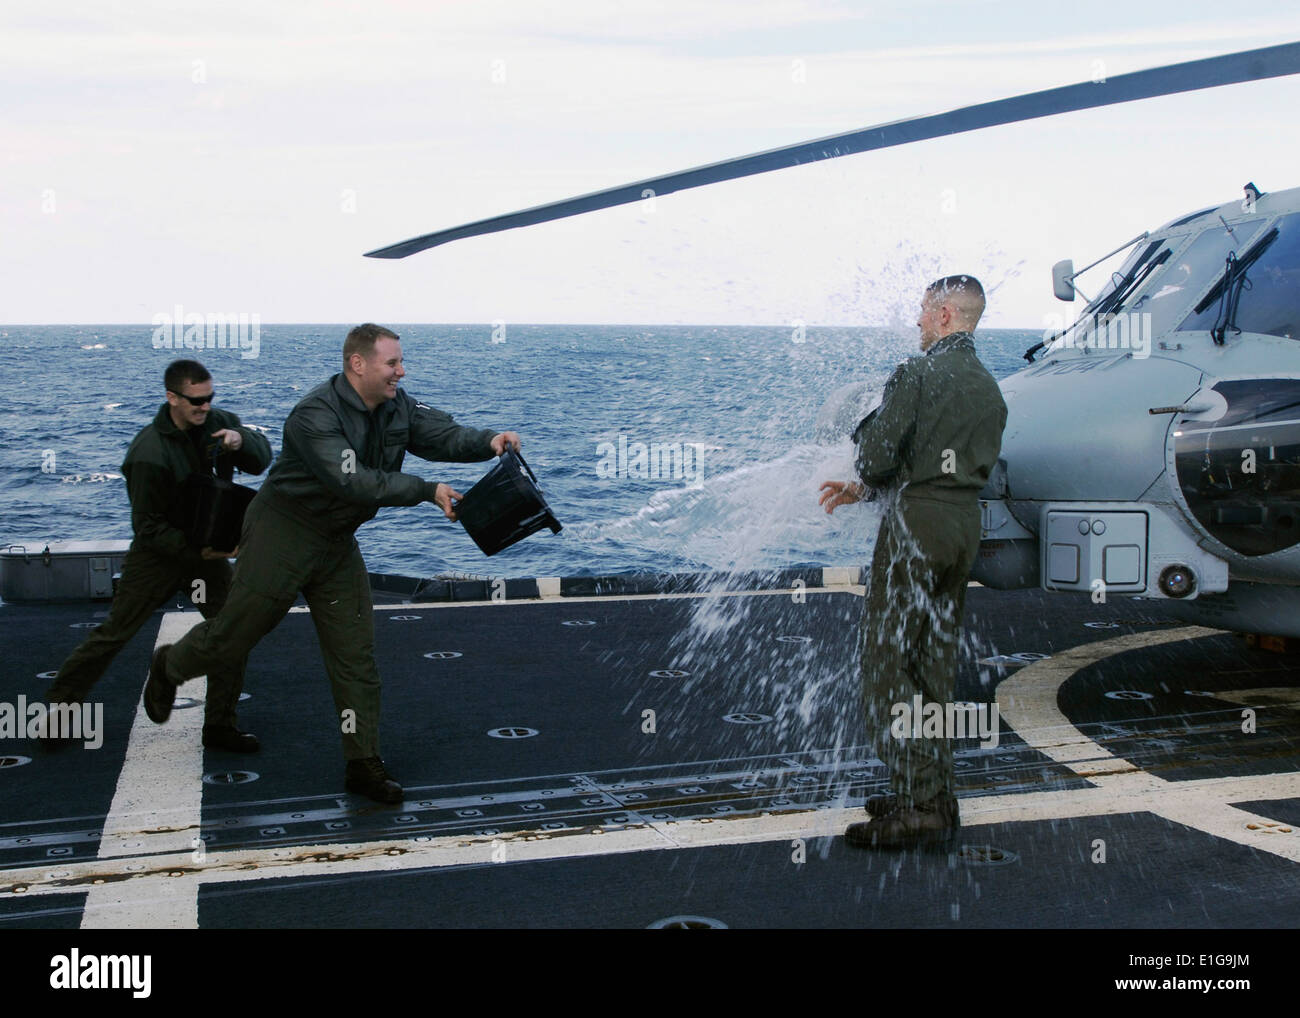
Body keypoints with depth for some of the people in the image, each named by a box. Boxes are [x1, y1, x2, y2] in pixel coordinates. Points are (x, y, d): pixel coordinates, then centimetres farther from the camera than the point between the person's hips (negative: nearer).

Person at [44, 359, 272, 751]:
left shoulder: (216, 422, -6)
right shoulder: (149, 453, -24)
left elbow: (263, 457, -1)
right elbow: (148, 527, -20)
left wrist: (242, 441, -23)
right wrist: (195, 552, -28)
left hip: (208, 548, 5)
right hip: (159, 554, -5)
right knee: (115, 632, 2)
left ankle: (220, 726, 7)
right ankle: (60, 705, 20)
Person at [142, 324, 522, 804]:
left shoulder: (397, 407, -3)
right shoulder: (315, 416, -27)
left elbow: (442, 434, -8)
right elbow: (353, 482, -35)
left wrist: (488, 441, -29)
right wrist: (427, 491, -34)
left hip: (337, 542, 7)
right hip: (282, 534, -6)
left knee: (356, 654, 3)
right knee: (233, 636, 7)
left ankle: (363, 764, 10)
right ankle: (169, 666, 40)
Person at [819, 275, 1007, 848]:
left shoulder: (917, 374, -11)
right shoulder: (989, 389, 14)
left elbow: (878, 459, -16)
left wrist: (865, 429, 9)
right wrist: (862, 491, 18)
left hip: (916, 526, -8)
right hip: (965, 526, 8)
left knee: (887, 663, -3)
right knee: (935, 666, 15)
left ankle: (920, 806, -6)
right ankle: (935, 796, 20)